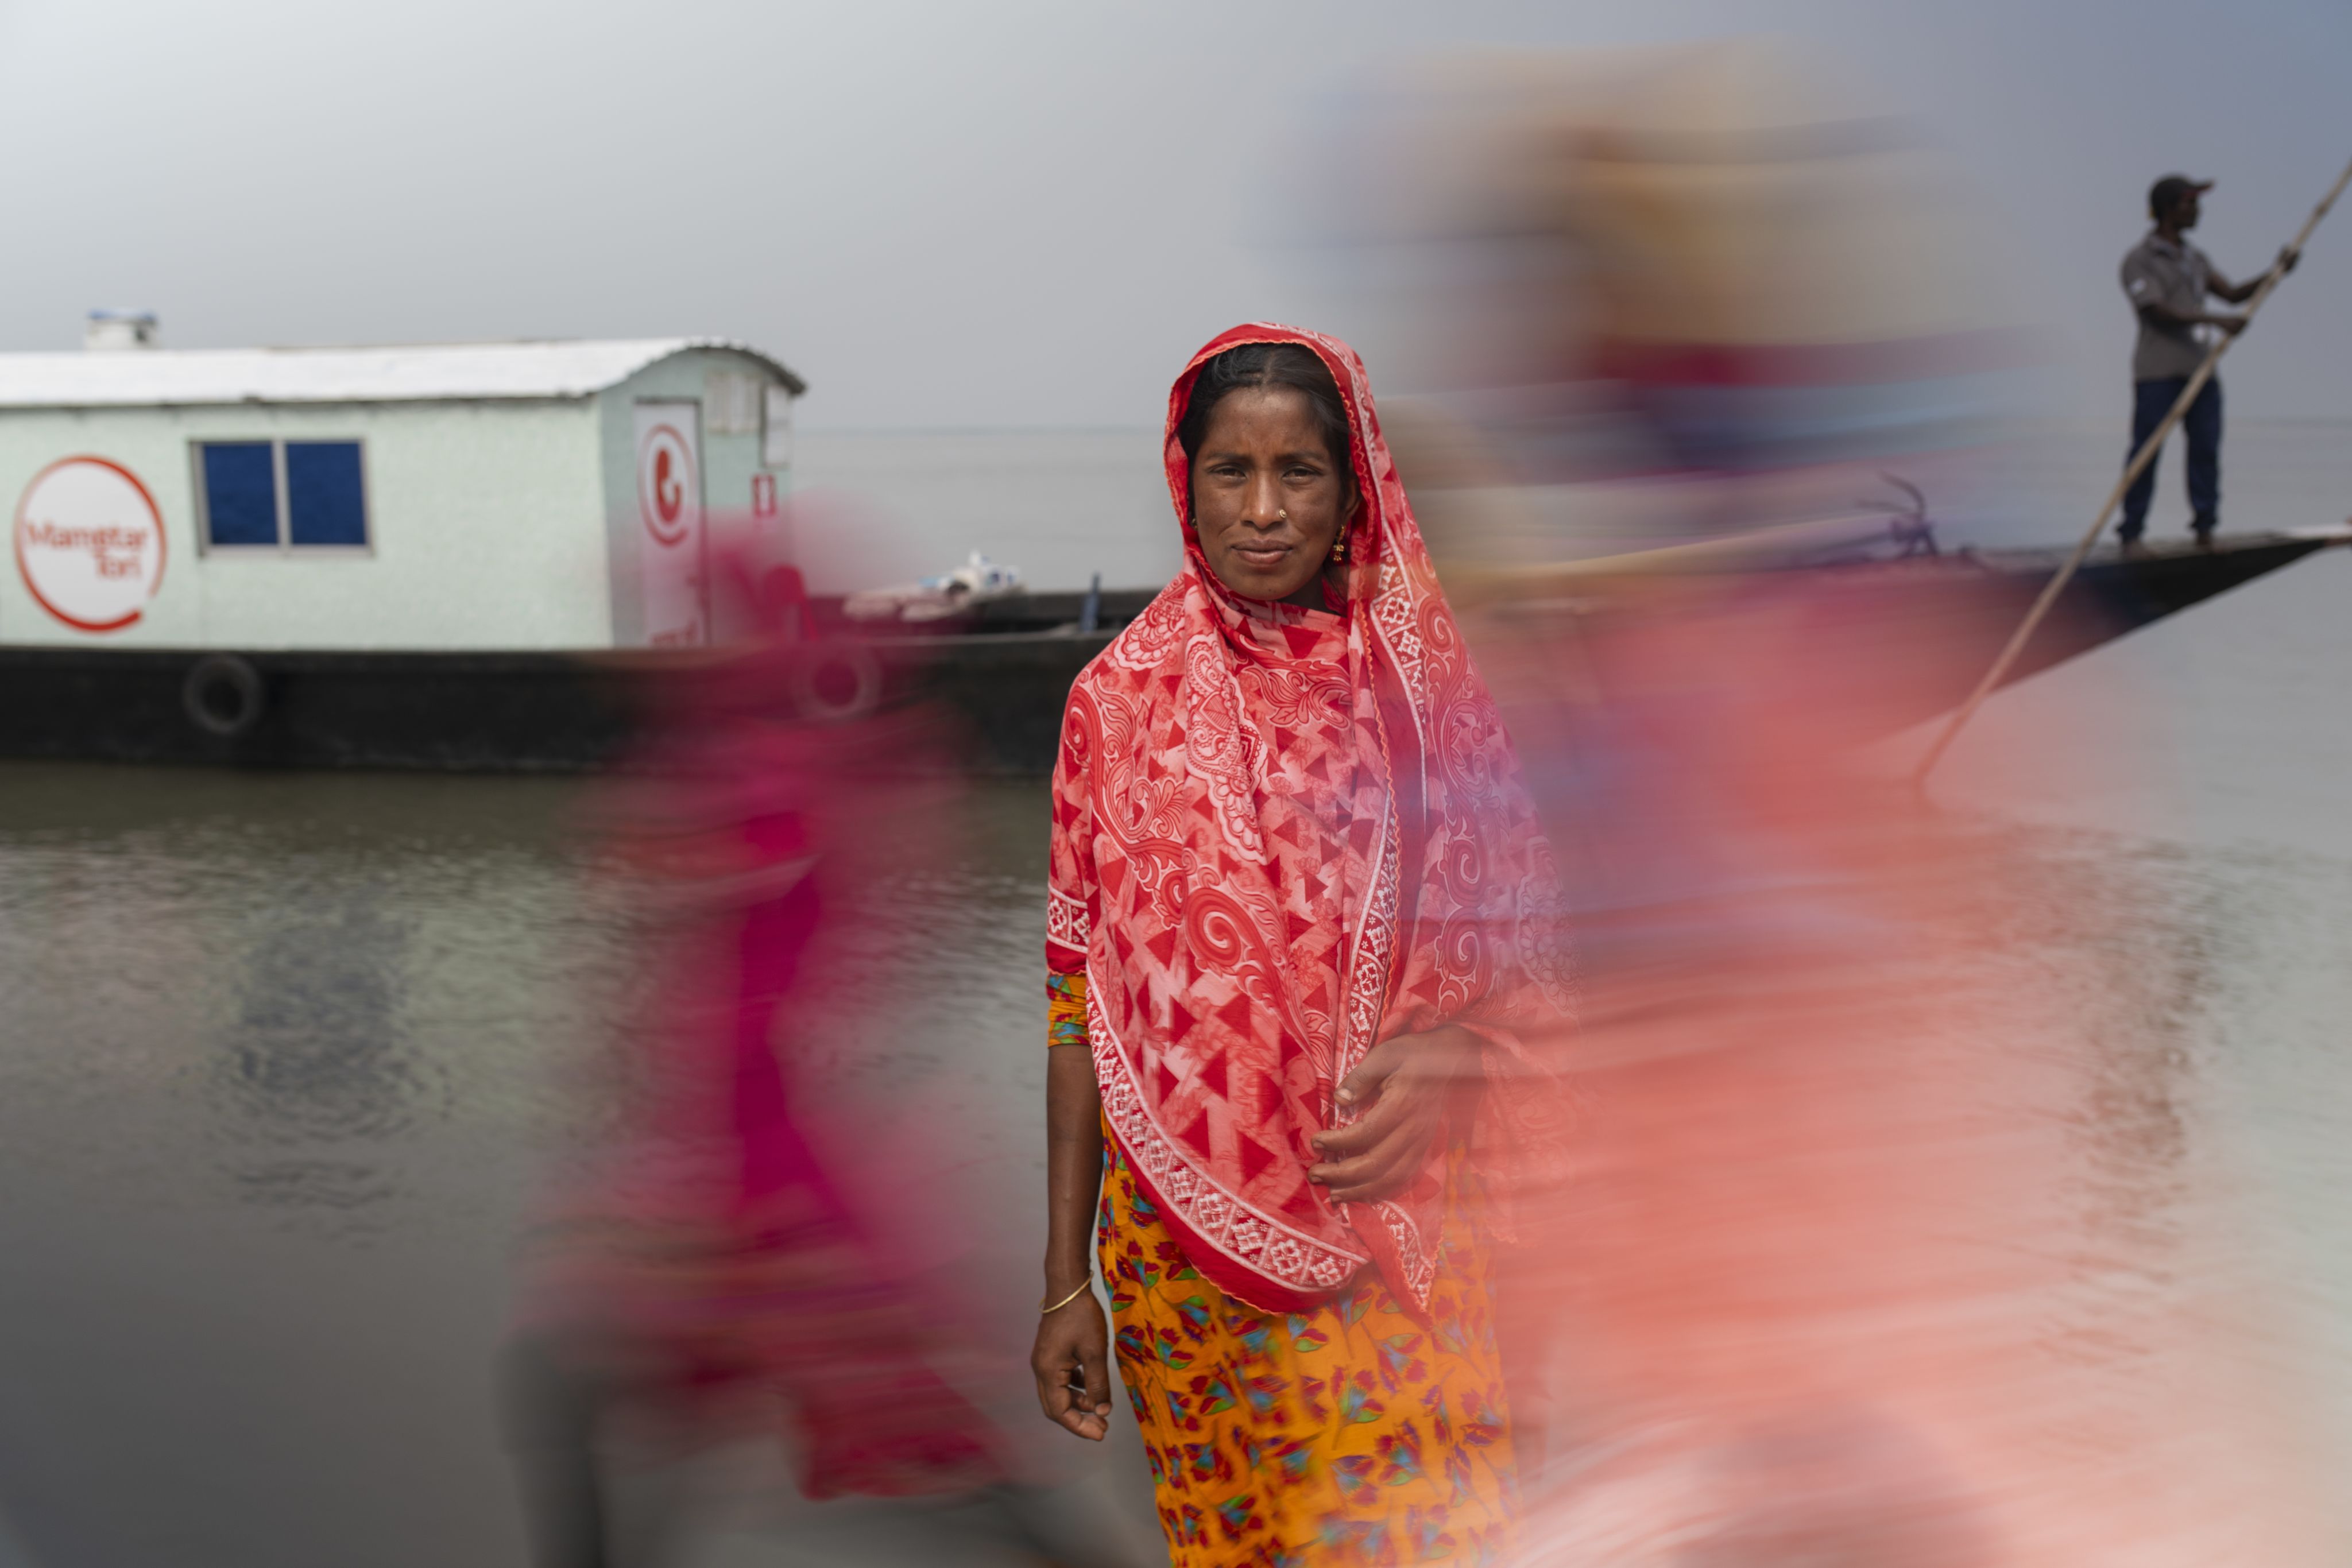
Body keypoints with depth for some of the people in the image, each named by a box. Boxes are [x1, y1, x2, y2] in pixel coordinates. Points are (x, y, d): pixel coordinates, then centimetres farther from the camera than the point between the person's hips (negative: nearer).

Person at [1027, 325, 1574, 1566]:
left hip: (1394, 1225, 0)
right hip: (1183, 1228, 0)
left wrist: (1454, 1058, -16)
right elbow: (1078, 989, 2)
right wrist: (1065, 1282, 1)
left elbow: (1524, 944, 6)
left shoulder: (1422, 685, 1)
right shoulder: (1121, 696, 1)